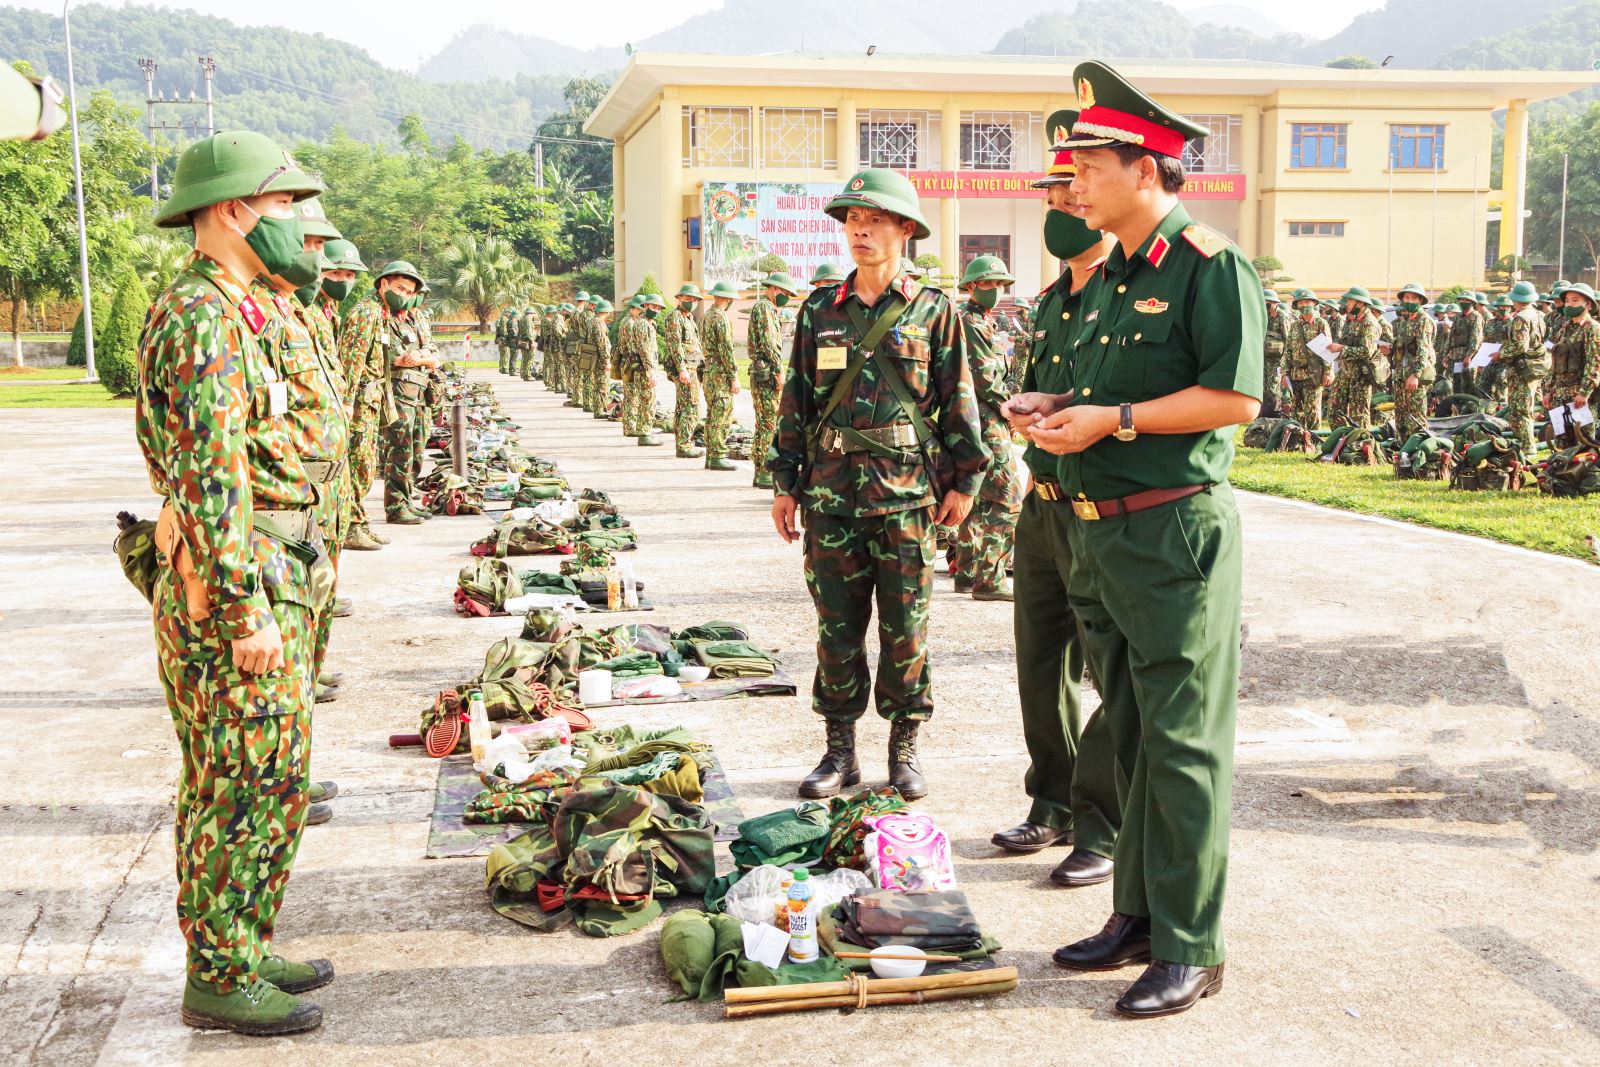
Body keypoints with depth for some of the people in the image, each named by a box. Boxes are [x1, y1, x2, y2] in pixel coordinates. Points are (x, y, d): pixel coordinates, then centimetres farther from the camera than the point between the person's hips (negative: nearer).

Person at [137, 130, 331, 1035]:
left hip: (270, 584, 10)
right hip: (233, 588, -10)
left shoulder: (235, 314, 17)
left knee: (271, 779, 16)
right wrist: (248, 611, -23)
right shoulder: (202, 320, -16)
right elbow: (212, 478, -22)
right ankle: (220, 979, 9)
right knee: (242, 788, -3)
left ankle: (246, 948, 27)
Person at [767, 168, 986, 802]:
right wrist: (784, 483, 8)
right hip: (831, 490, 2)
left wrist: (964, 481, 0)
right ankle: (840, 749, 17)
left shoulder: (934, 311, 2)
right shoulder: (820, 310, 9)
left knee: (905, 628, 4)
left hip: (908, 492, -2)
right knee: (837, 627, 7)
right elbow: (797, 400, 11)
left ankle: (904, 749, 16)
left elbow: (959, 401, 3)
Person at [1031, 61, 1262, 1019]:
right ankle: (1139, 915, 27)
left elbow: (1236, 397, -18)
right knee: (1132, 733, 15)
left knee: (1184, 744, -3)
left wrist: (1114, 420, -17)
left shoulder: (1211, 265, -11)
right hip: (1103, 534, 9)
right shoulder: (1112, 276, 17)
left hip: (1177, 533, -9)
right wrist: (1065, 414, 7)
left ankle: (1191, 949, 6)